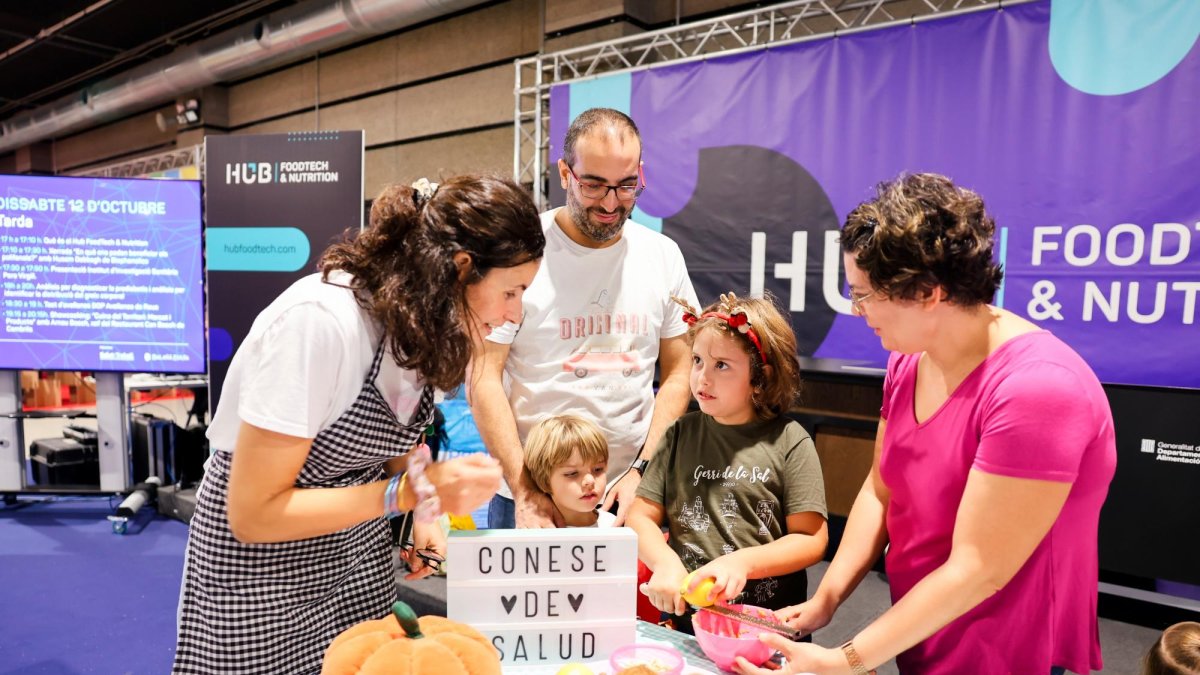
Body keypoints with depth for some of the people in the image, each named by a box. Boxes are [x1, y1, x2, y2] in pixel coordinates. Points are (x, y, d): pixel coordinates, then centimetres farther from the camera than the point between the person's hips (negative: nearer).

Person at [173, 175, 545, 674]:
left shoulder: (428, 322, -9)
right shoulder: (319, 322, -30)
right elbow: (254, 514, -25)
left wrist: (422, 512, -8)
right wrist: (412, 492, -29)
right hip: (258, 553, -6)